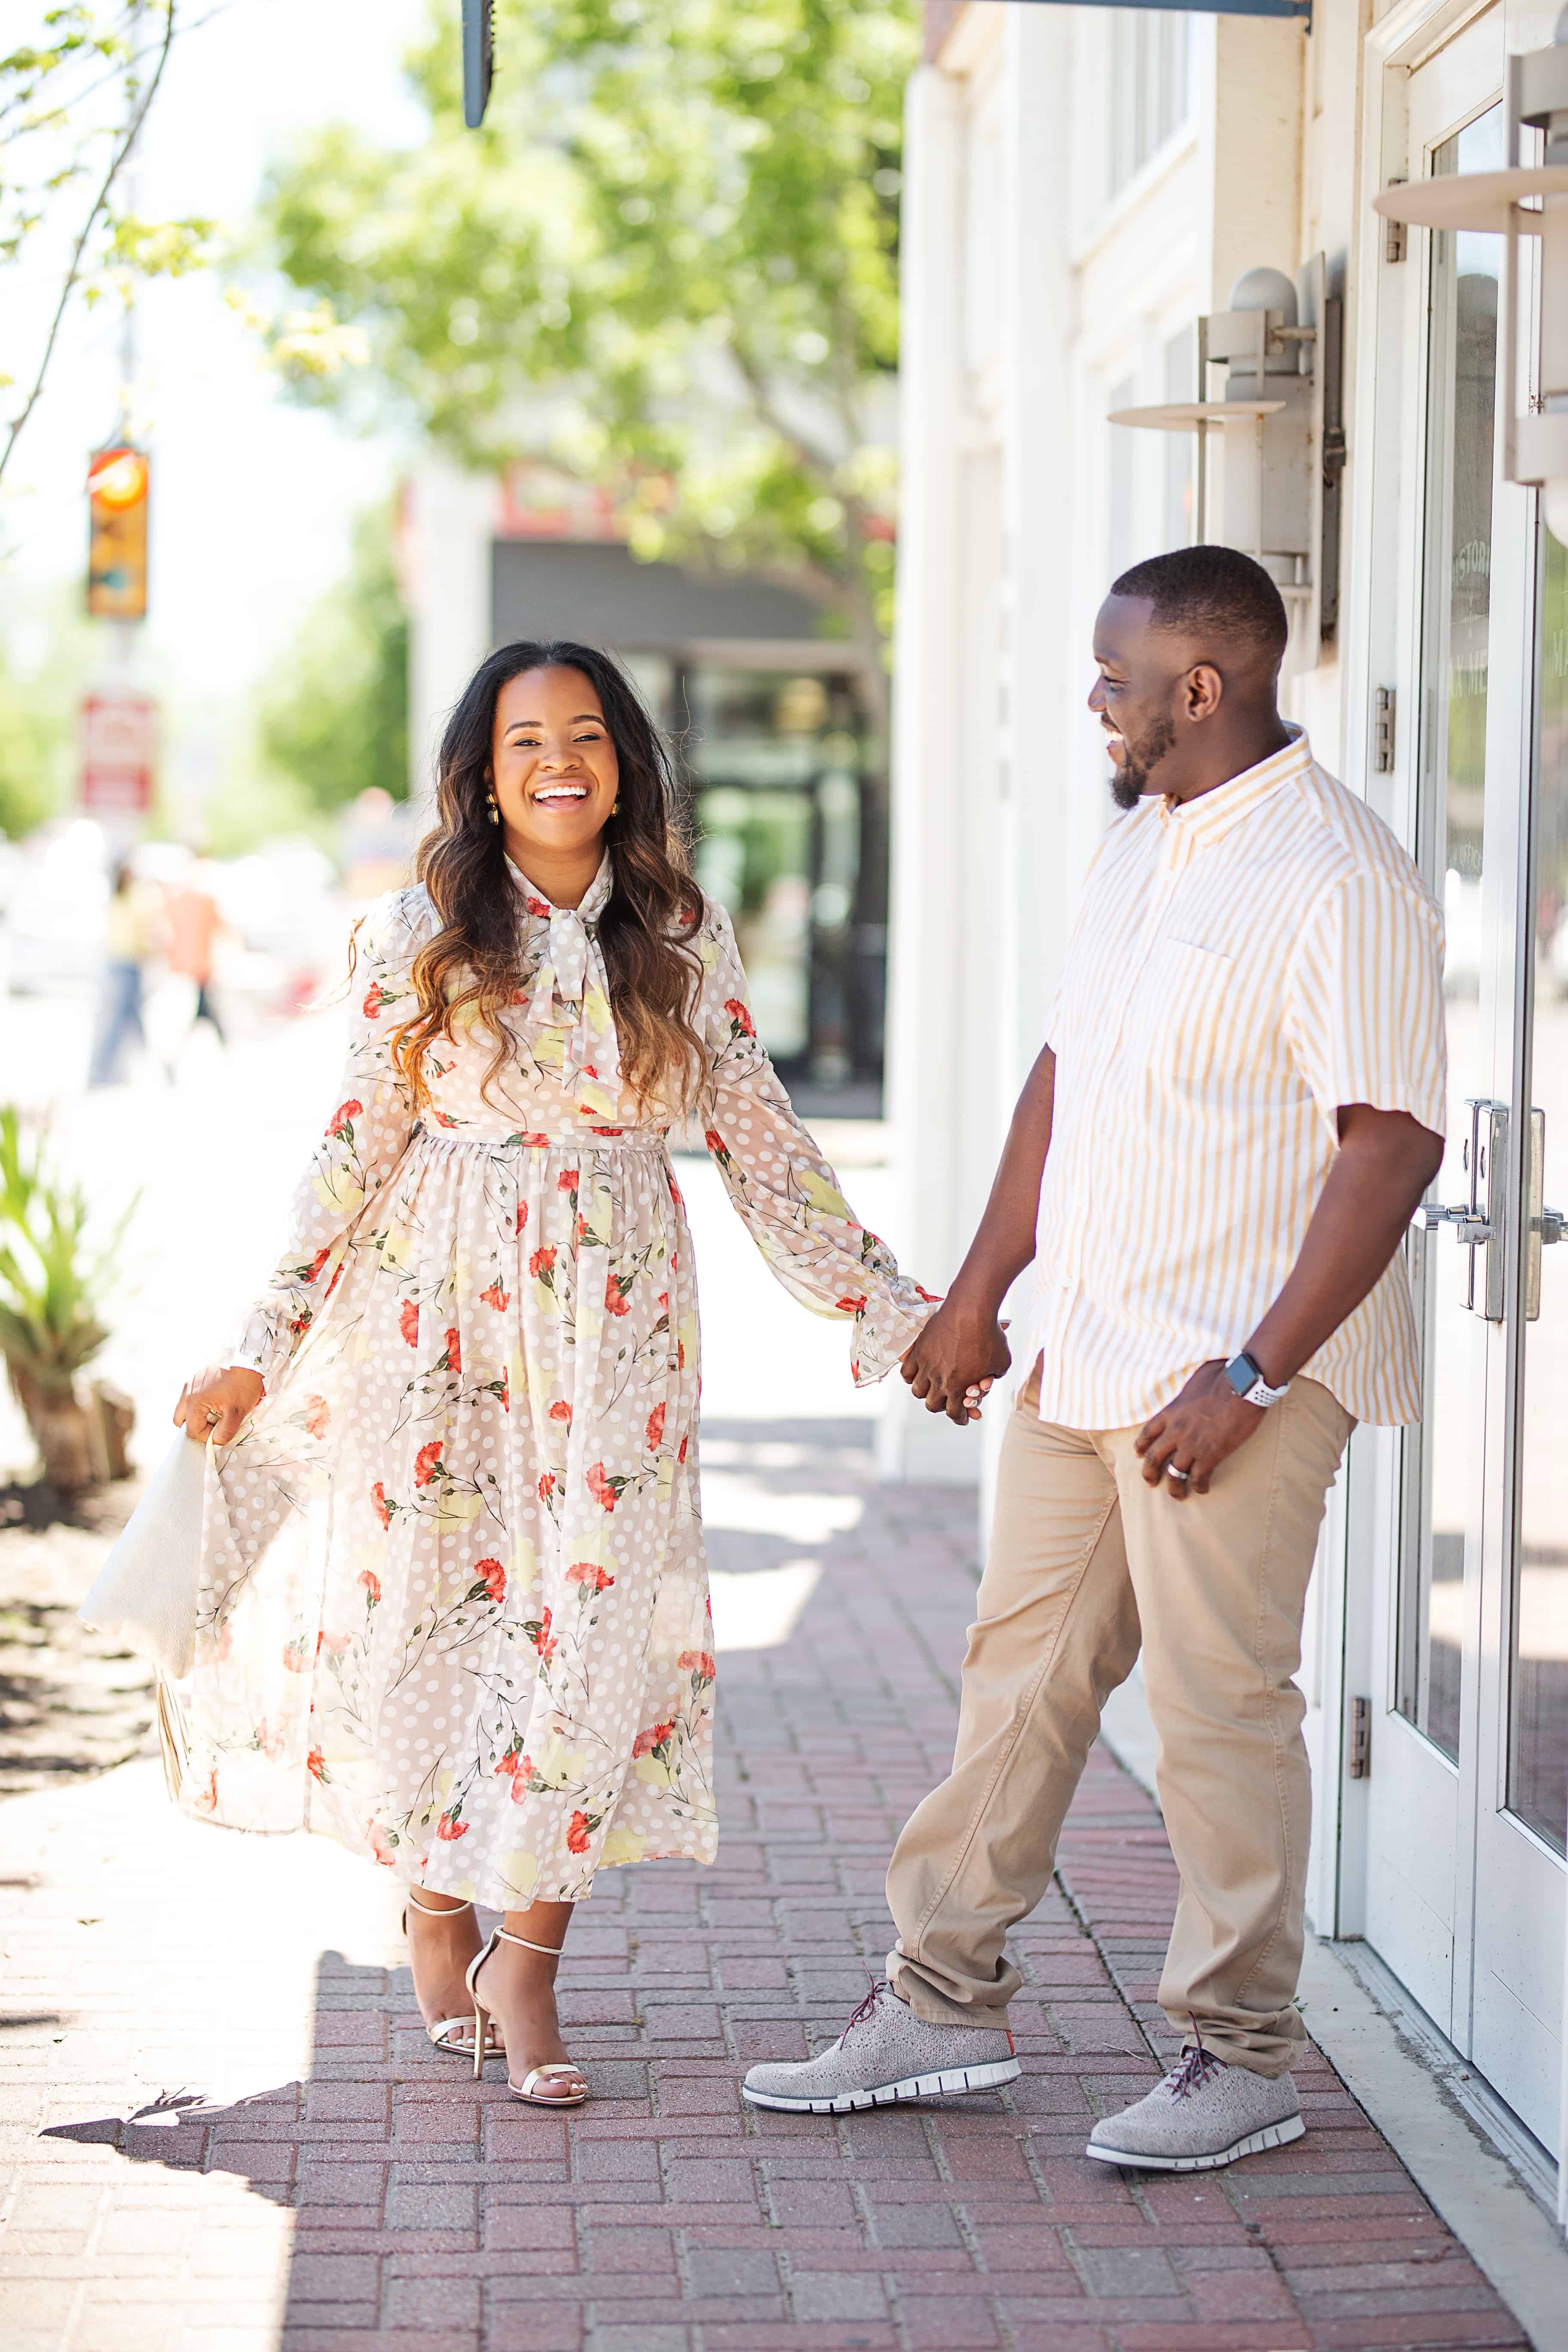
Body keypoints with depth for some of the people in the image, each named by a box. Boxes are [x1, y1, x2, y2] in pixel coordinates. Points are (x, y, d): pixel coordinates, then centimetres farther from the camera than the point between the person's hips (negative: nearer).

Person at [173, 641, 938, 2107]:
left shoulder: (681, 936, 4)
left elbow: (761, 1143, 8)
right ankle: (435, 1922, 25)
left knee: (596, 1613, -6)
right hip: (444, 1307, -1)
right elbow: (356, 1147, 2)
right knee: (432, 1597, 3)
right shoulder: (423, 932, 0)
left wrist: (891, 1307, 7)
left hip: (615, 1316, 1)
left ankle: (527, 1965, 4)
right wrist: (264, 1351, 0)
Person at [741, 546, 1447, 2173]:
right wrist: (978, 1294, 19)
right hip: (1080, 1354, 8)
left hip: (1234, 1377, -8)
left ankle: (1243, 2056, 12)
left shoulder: (1335, 880, -16)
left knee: (1217, 1702, -1)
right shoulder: (1136, 843, 13)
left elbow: (1393, 1142, -20)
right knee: (1022, 1674, 12)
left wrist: (1250, 1377, -22)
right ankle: (944, 2005, 22)